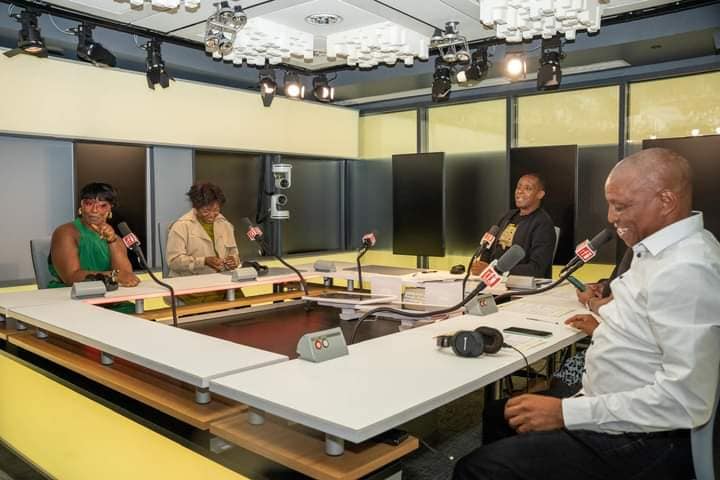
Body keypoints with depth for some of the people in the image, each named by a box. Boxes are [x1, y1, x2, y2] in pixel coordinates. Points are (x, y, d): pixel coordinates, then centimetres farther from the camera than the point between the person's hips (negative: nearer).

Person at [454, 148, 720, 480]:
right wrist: (611, 321, 10)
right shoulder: (668, 249, 8)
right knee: (499, 421, 19)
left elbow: (686, 400, -28)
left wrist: (565, 412, -25)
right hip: (611, 412, 10)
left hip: (638, 442, -10)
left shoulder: (685, 270, -23)